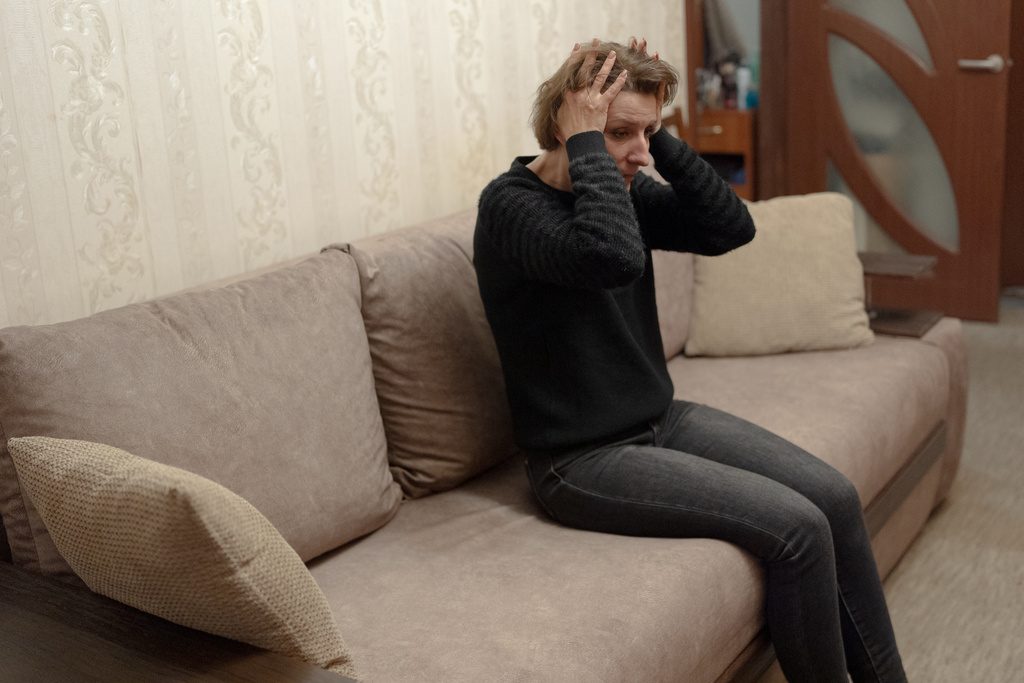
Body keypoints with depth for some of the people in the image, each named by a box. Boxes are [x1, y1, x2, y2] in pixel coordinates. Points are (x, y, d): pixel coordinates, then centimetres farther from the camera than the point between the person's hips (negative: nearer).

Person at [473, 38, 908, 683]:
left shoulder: (625, 190, 6)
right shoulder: (511, 204, -18)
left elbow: (733, 227, -3)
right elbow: (613, 258, -37)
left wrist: (661, 138, -9)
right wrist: (586, 141, -25)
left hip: (661, 419, 8)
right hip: (583, 460, -8)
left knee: (835, 496, -2)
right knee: (797, 528, -18)